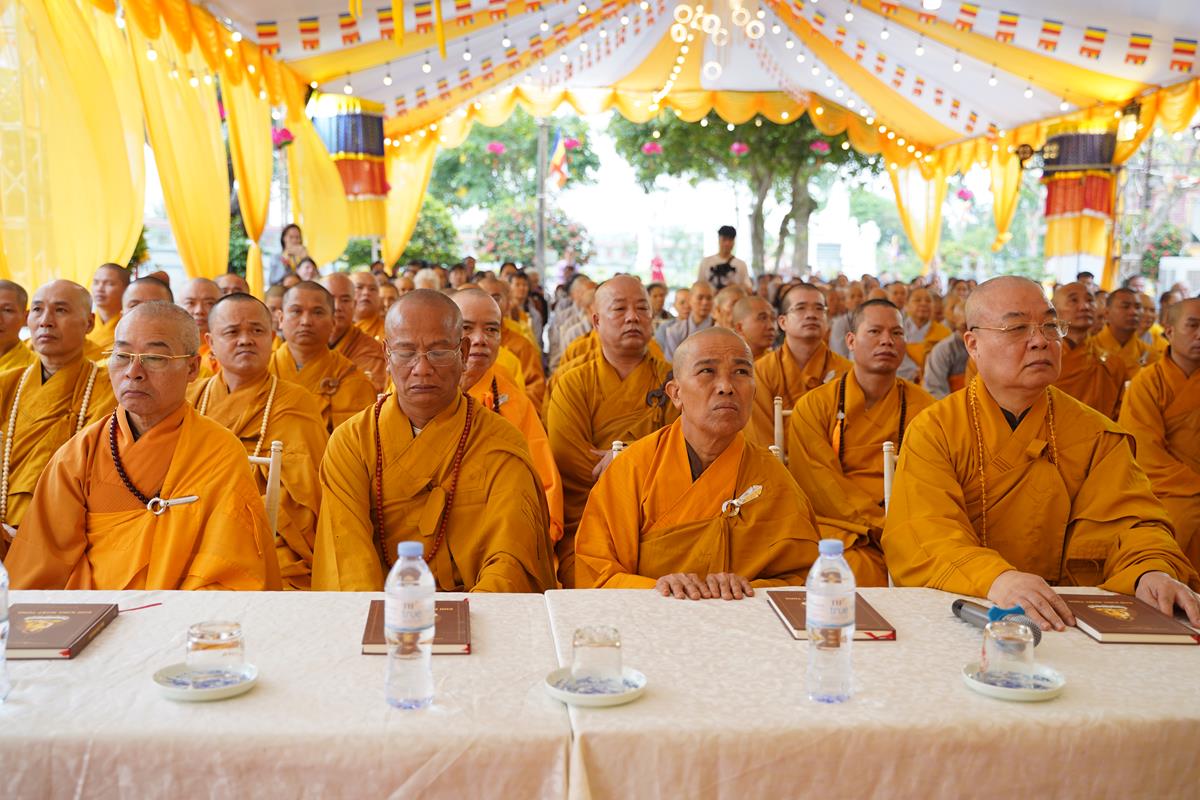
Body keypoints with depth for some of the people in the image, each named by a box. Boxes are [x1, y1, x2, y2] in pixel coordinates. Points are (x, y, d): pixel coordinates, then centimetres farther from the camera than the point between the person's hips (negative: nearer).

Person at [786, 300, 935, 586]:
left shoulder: (923, 407, 13)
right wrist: (883, 527, -15)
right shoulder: (813, 406, 6)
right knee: (859, 572, -35)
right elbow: (820, 485, -5)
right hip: (838, 528, -2)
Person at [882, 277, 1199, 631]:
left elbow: (1129, 520, -1)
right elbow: (920, 536, -16)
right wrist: (995, 578, -35)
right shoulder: (933, 430, -3)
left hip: (1069, 614, 2)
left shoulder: (1096, 433, 8)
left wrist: (1152, 571, -25)